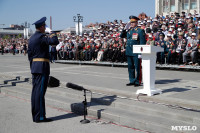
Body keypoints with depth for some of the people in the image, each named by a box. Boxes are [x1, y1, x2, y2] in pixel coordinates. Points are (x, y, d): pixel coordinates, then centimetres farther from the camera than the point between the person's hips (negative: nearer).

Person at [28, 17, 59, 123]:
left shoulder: (31, 38, 16)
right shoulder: (41, 37, -12)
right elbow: (55, 42, -24)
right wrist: (53, 35, -2)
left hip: (34, 66, 9)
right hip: (42, 66, -9)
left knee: (35, 91, 10)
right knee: (40, 92, -7)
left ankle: (35, 116, 17)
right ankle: (40, 117, -3)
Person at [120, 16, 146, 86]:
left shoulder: (140, 31, -4)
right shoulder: (129, 30, 13)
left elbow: (142, 42, -7)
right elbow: (121, 36, 22)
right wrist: (125, 29, 7)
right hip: (129, 51, 6)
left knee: (137, 67, 0)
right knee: (130, 67, 11)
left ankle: (137, 81, 8)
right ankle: (132, 81, 21)